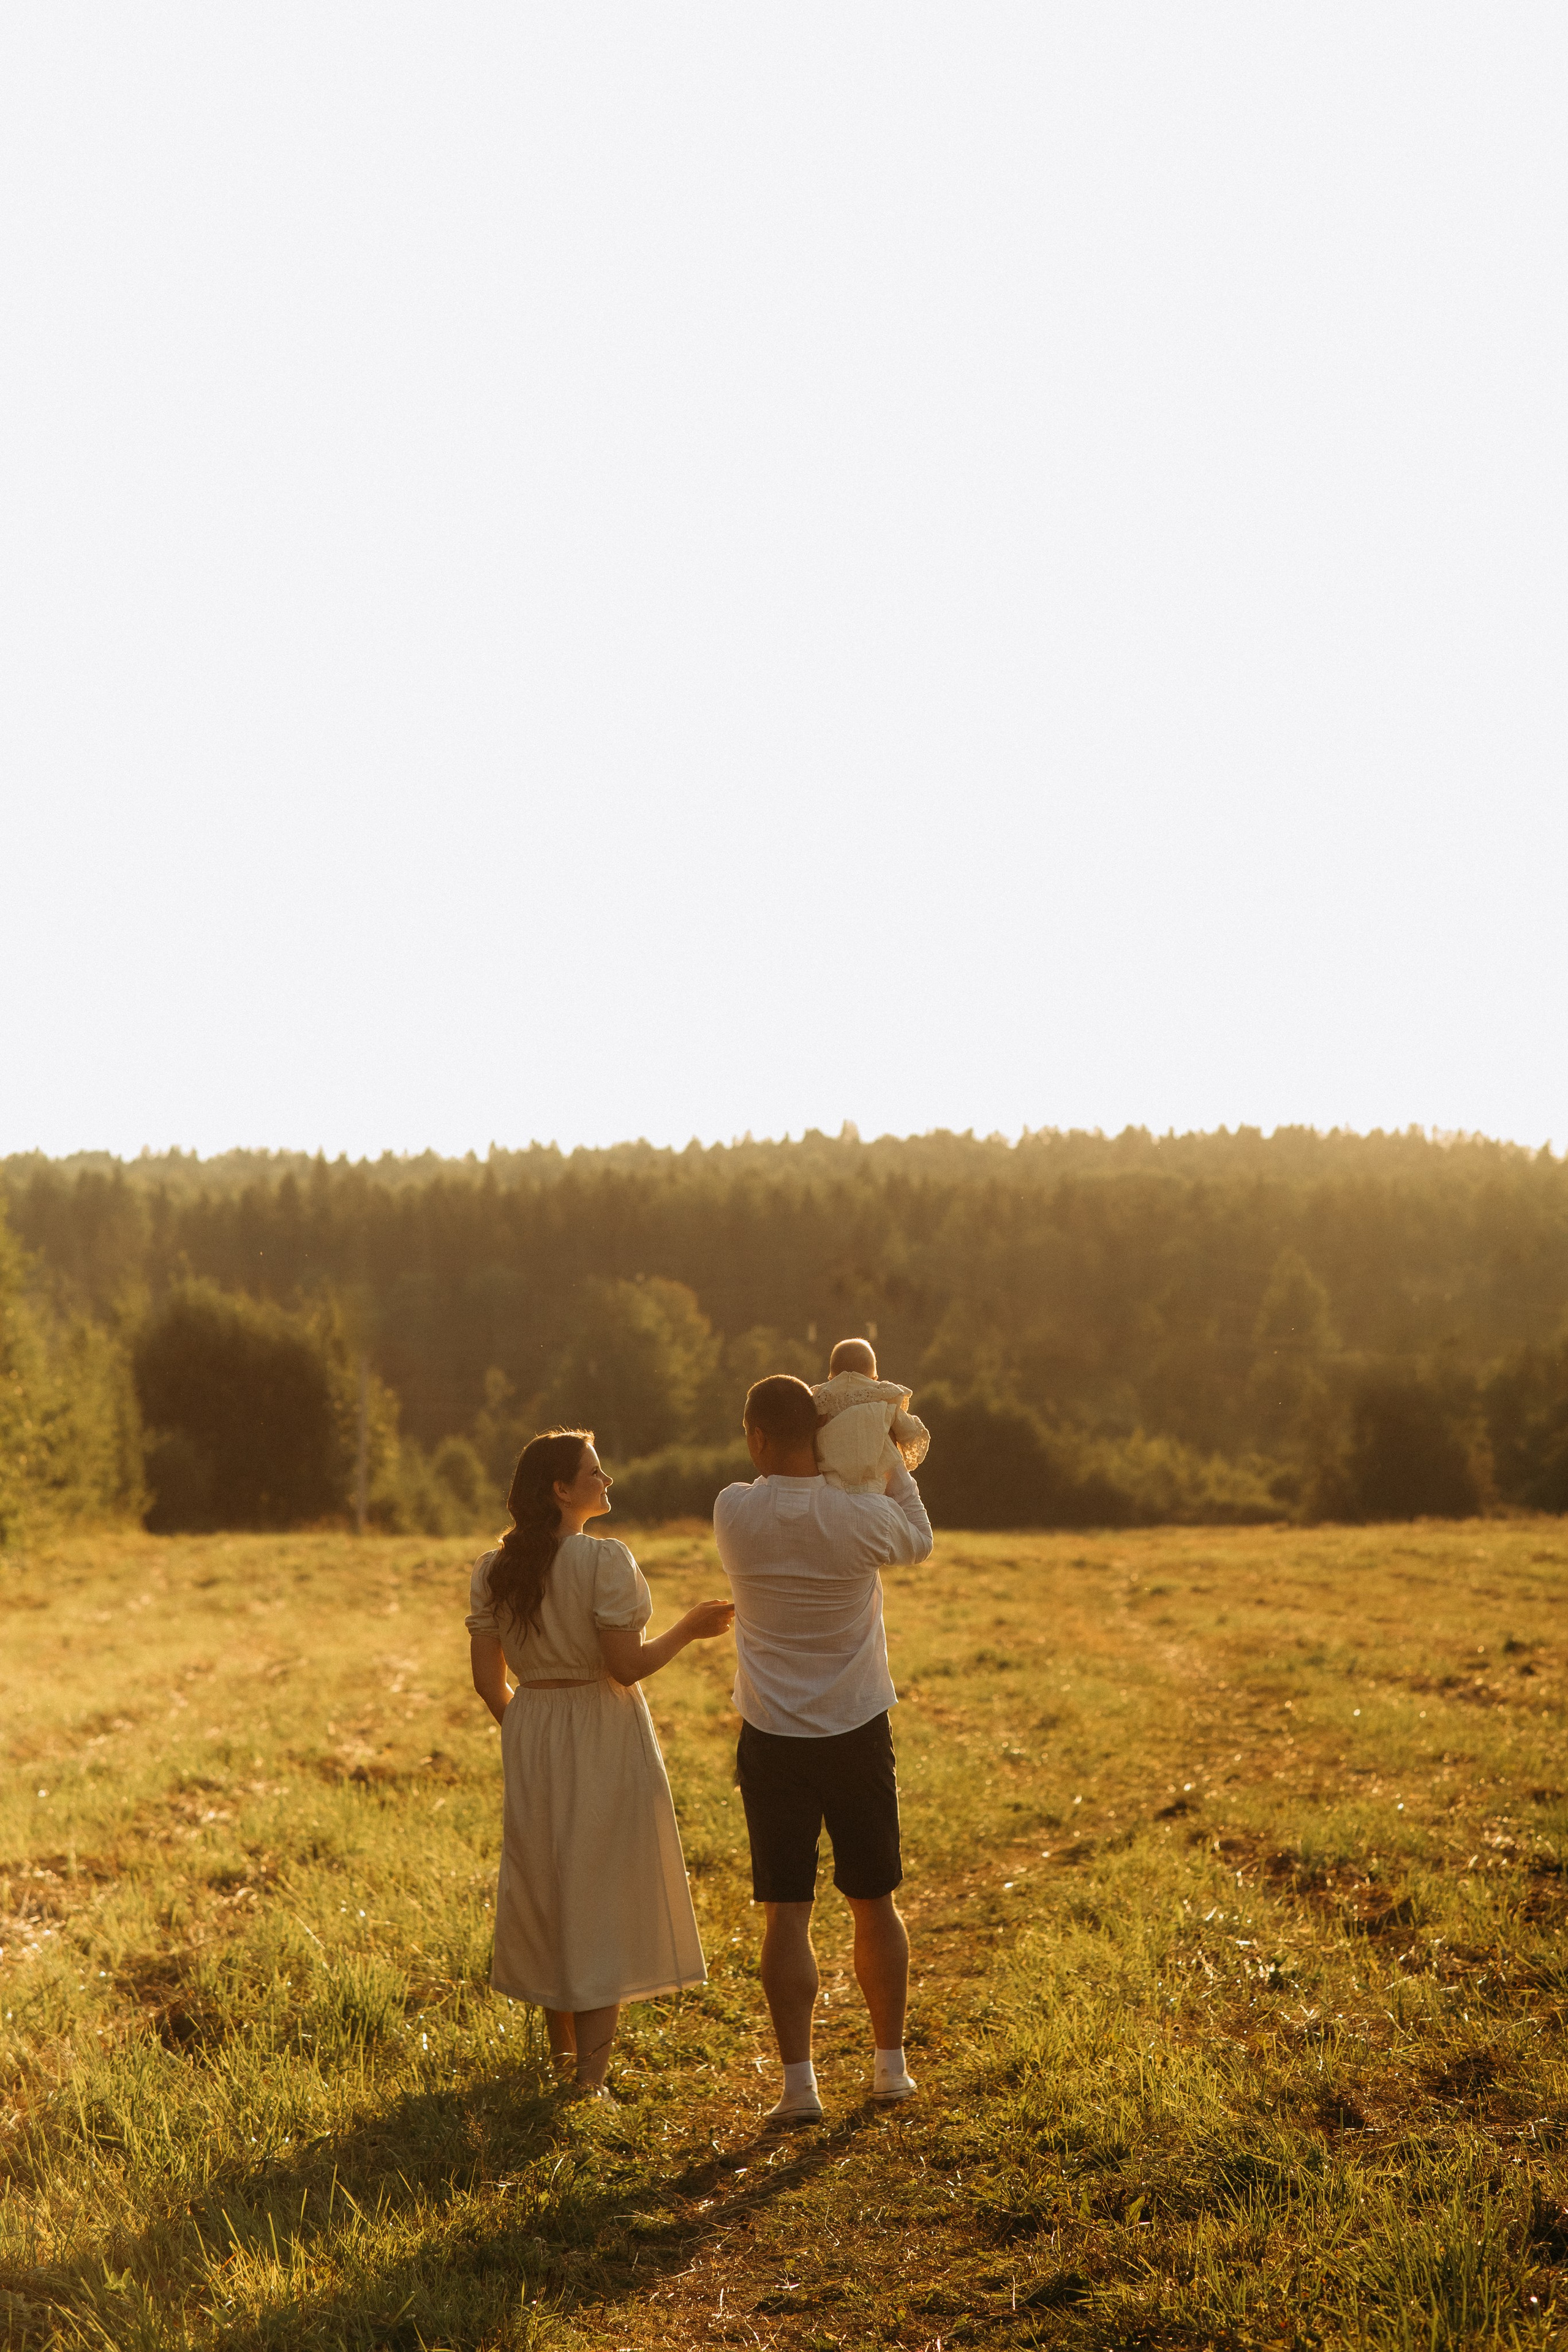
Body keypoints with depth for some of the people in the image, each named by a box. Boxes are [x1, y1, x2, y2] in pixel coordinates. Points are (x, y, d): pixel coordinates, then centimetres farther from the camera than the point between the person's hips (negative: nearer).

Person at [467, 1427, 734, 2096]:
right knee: (601, 1897, 2)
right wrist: (690, 1628, -3)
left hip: (531, 1737, 5)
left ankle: (563, 2053, 31)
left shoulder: (493, 1571, 1)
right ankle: (589, 2075, 1)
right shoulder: (605, 1559, -16)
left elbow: (487, 1680, 2)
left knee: (546, 1891, 18)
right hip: (603, 1739, -5)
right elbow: (627, 1666, -18)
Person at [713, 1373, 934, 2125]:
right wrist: (894, 1463, 20)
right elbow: (919, 1543, 11)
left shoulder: (734, 1513, -10)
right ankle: (890, 2065, 23)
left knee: (786, 1910, 2)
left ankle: (799, 2083, -2)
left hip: (773, 1738, 0)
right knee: (874, 1900, 14)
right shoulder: (861, 1516, -12)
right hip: (859, 1729, 1)